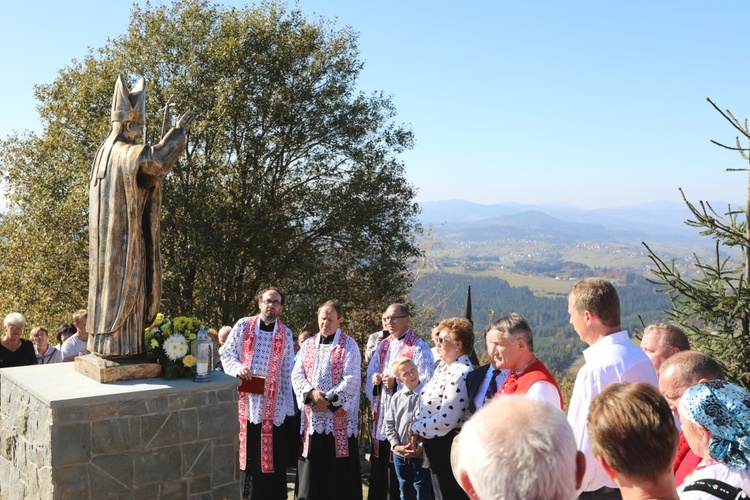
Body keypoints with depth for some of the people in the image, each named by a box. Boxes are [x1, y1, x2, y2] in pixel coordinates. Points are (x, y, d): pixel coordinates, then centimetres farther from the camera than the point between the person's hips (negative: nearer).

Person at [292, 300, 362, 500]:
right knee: (313, 466, 8)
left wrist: (328, 400, -16)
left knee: (340, 468, 0)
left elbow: (352, 380, -10)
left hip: (339, 417, -4)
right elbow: (297, 375, 5)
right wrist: (311, 393, -13)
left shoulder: (349, 345, -1)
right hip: (312, 416, 4)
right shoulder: (308, 345, 13)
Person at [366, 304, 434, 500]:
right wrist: (374, 379, -6)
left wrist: (397, 383, -22)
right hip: (381, 416, 6)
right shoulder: (383, 346, 14)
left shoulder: (419, 347, -8)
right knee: (379, 467, 13)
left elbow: (425, 383, -14)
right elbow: (370, 374, 17)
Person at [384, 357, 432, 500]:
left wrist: (421, 447, -15)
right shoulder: (396, 397, 2)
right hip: (400, 454, 4)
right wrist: (396, 445, -6)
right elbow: (389, 424, 6)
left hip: (422, 455, -4)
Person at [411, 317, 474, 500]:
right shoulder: (444, 366, 8)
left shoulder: (461, 374, -23)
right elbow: (428, 401, 17)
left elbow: (446, 420, -27)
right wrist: (418, 420, -2)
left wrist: (416, 427, -13)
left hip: (448, 447, -10)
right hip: (435, 444, 10)